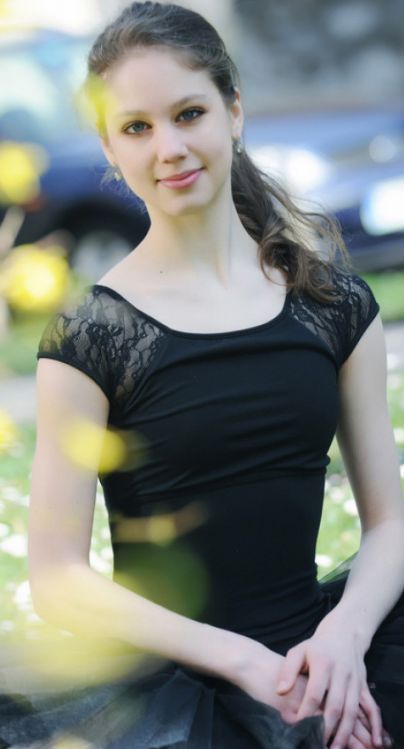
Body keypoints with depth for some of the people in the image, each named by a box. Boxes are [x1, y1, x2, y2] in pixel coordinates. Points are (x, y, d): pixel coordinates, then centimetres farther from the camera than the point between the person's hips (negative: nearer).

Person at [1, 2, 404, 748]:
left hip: (317, 653, 3)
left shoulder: (335, 302, 8)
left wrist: (343, 635, -12)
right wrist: (245, 661, -13)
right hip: (168, 685, -3)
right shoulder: (91, 334, -3)